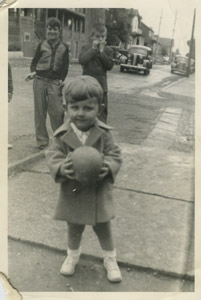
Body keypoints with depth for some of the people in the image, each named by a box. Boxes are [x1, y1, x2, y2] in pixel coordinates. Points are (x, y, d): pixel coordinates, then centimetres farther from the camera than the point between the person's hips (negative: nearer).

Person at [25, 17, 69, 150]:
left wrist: (62, 79, -4)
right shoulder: (42, 45, 9)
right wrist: (33, 72, -8)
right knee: (40, 112, 3)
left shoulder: (64, 48, 9)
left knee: (57, 112, -7)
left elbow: (65, 66, 11)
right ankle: (42, 141, 14)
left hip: (55, 82, -1)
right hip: (40, 80, 1)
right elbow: (35, 61, 11)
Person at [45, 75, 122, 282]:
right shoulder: (62, 135, -13)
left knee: (103, 228, 17)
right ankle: (72, 255, 50)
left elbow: (114, 154, -8)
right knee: (74, 228, 22)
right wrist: (62, 168, -34)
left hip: (99, 191, 0)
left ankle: (110, 259, 41)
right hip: (73, 192, 1)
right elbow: (52, 156, -12)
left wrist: (108, 167, -30)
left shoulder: (103, 133, -12)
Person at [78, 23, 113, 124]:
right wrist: (93, 48, -11)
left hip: (101, 86, 0)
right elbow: (82, 60, -14)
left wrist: (101, 51, -10)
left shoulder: (108, 50, 6)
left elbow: (109, 65, -8)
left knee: (102, 112, 1)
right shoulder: (86, 48, 5)